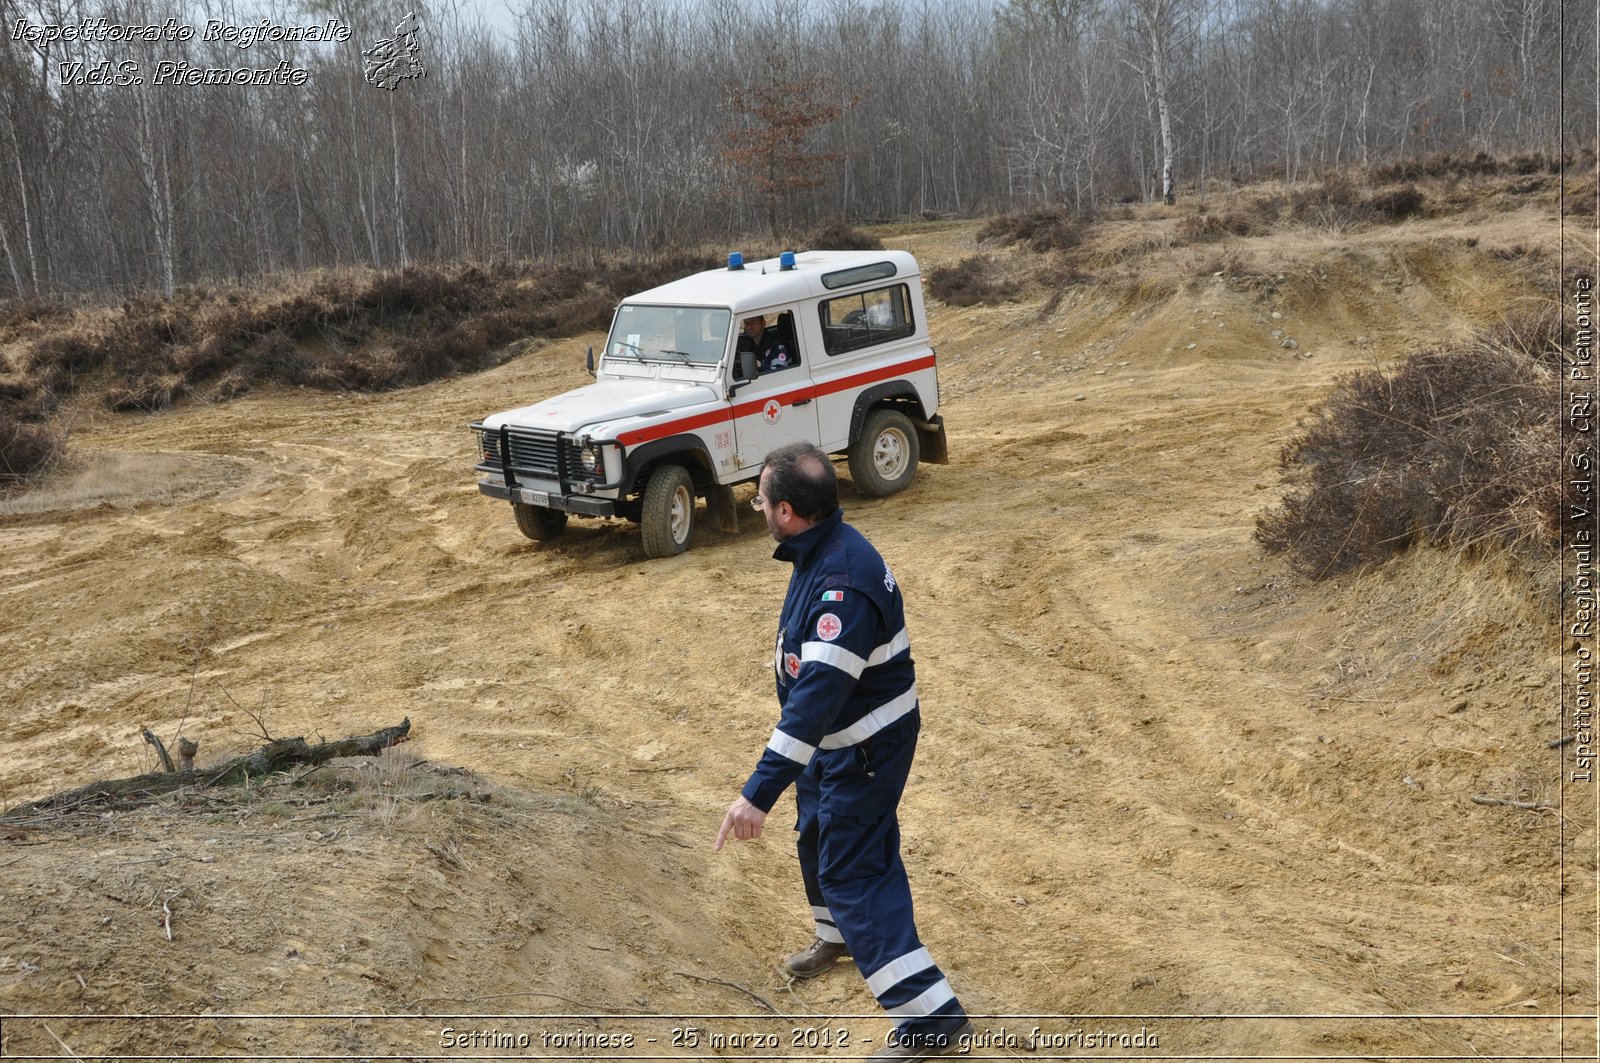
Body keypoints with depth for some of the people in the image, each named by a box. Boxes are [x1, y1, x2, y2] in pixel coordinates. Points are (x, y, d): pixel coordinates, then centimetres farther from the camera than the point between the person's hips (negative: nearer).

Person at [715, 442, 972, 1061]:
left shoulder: (842, 583, -34)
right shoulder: (823, 549, -3)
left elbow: (817, 696, -39)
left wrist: (759, 793, -41)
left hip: (865, 748, -10)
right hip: (836, 739, 10)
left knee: (852, 871, -5)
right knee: (819, 836, 27)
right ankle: (839, 936, 55)